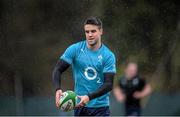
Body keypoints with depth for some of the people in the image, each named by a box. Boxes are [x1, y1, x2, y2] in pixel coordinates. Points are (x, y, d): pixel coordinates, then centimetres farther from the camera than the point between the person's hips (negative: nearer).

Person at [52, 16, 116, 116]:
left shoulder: (108, 56, -6)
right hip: (79, 106, 2)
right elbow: (58, 70, -4)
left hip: (100, 108, -1)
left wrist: (89, 97, -27)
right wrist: (58, 89, -24)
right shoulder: (75, 49, -2)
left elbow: (109, 84, -12)